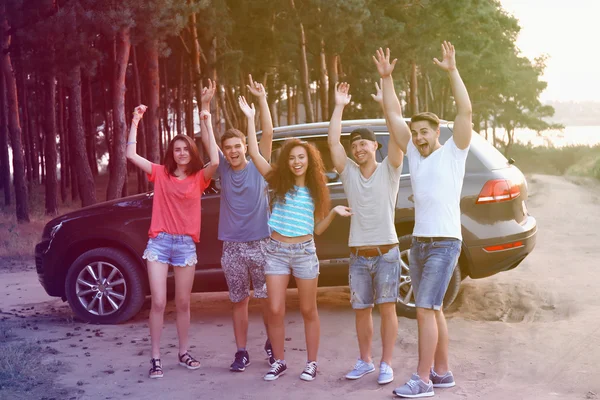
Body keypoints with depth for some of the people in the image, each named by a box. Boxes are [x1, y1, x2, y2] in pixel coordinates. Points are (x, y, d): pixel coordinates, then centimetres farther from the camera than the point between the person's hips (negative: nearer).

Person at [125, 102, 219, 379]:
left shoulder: (199, 178, 4)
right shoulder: (160, 173, 6)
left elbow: (215, 162, -16)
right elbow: (131, 155, -2)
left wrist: (207, 125, -15)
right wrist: (135, 121, -5)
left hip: (186, 244, 1)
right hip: (159, 242, -1)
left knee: (183, 303, 9)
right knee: (158, 303, -5)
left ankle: (184, 353, 23)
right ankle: (156, 358, 3)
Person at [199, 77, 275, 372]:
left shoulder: (258, 167, -2)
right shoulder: (223, 169, 3)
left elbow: (268, 132, -12)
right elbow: (206, 138, -3)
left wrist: (262, 99, -18)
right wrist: (205, 104, -12)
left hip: (260, 243, -2)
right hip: (232, 246, 2)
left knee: (267, 298, 6)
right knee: (239, 301, 9)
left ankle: (272, 344, 25)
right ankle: (241, 352, 17)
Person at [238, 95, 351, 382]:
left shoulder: (315, 190, 4)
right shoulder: (279, 182, 1)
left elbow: (317, 229, 6)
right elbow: (254, 153, -7)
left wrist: (334, 212, -10)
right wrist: (250, 118, -9)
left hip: (304, 252, 0)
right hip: (276, 251, 0)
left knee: (308, 311, 7)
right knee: (275, 310, -1)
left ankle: (311, 363, 18)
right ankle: (279, 361, 16)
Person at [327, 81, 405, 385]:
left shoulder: (388, 170, 0)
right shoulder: (349, 173, 6)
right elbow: (332, 142, -5)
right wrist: (339, 106, -6)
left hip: (387, 252, -3)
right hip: (358, 254, 3)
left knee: (387, 307, 1)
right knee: (361, 310, 10)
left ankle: (386, 364, 9)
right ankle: (365, 361, 23)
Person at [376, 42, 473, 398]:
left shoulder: (453, 153, -3)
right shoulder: (415, 155, 11)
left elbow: (466, 111, -15)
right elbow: (394, 114, 10)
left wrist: (453, 71, -18)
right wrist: (386, 78, 5)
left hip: (444, 244, -7)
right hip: (419, 242, 7)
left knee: (425, 310, -11)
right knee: (433, 311, 11)